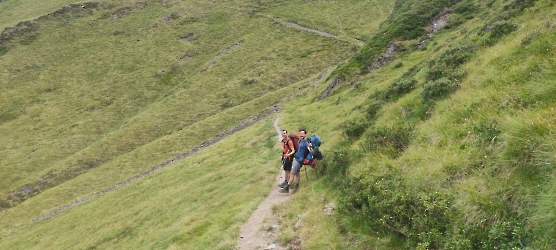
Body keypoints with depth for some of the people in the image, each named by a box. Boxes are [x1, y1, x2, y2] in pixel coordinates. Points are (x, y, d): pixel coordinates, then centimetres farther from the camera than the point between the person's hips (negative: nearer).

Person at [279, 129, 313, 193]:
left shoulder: (306, 143, -19)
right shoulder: (301, 141, 7)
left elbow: (312, 152, -29)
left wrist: (310, 147, -47)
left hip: (299, 160, -9)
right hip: (296, 158, 9)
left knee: (292, 174, -7)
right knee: (297, 173, 16)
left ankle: (286, 188, -4)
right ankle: (297, 186, 25)